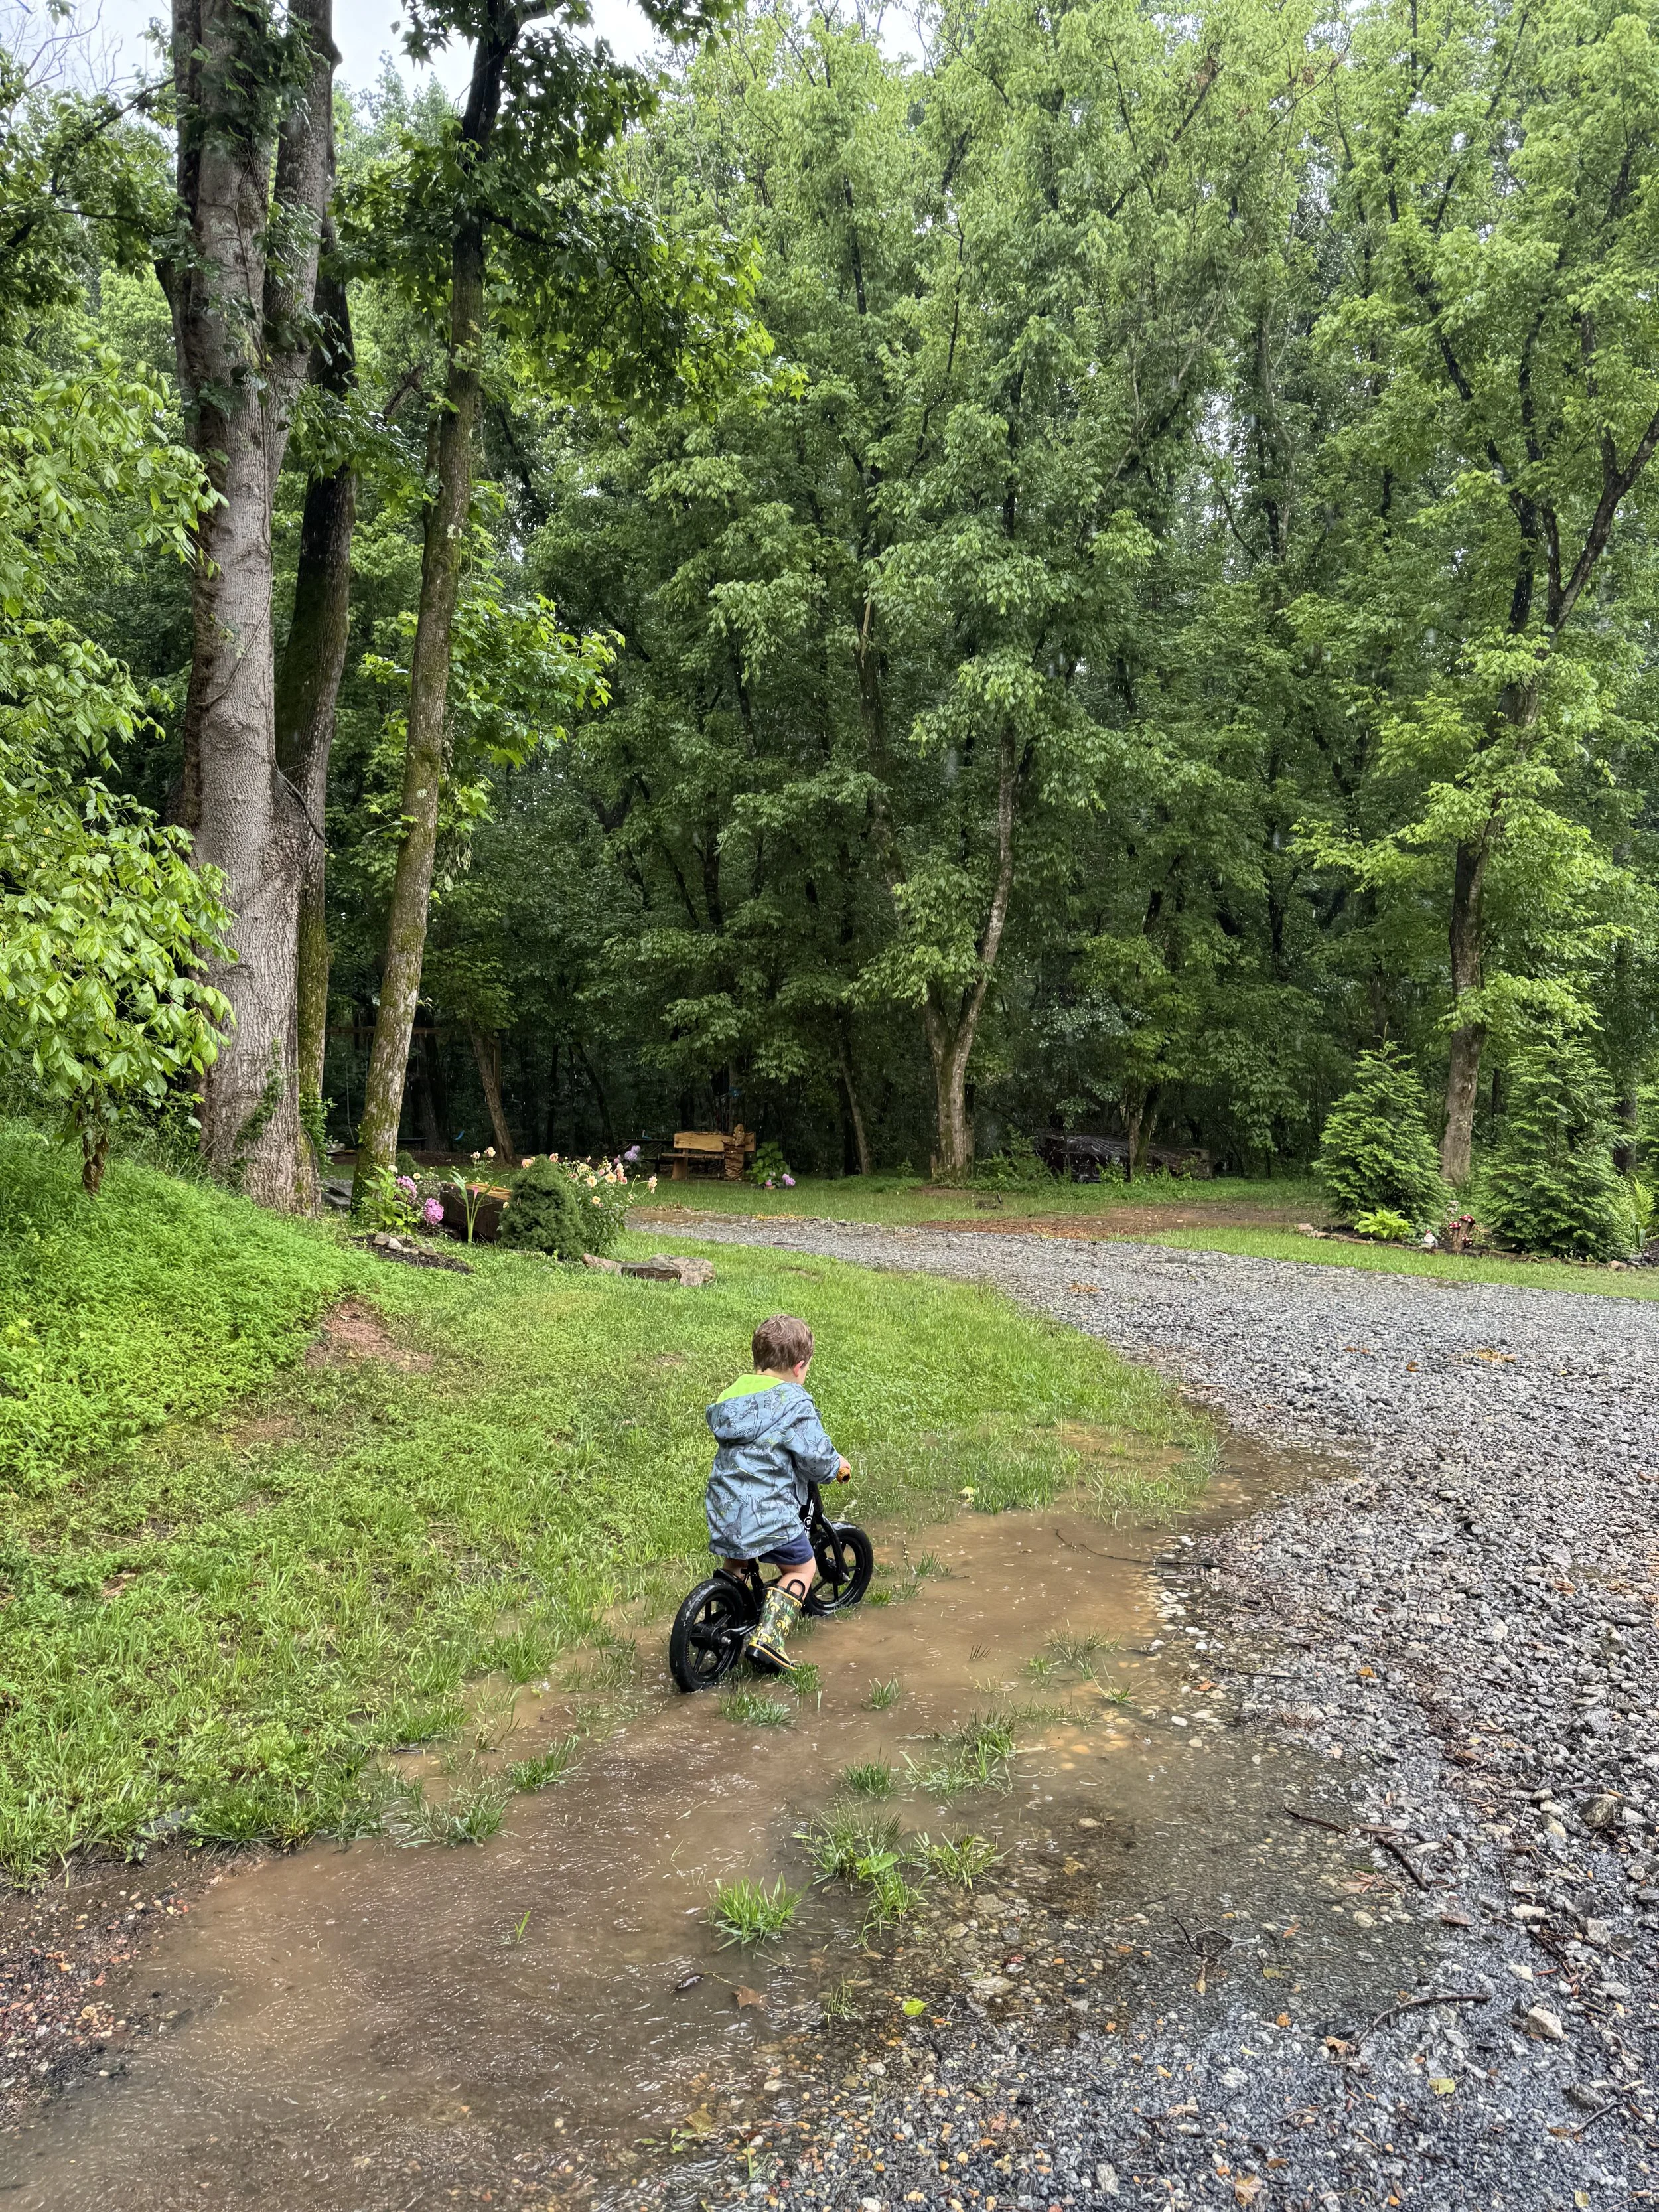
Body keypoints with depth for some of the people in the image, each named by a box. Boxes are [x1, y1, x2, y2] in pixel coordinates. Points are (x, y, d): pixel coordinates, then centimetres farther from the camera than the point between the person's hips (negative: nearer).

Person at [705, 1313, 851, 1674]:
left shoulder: (732, 1393, 8)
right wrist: (838, 1466, 11)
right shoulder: (794, 1403, -12)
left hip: (722, 1509, 6)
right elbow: (816, 1460, -13)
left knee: (733, 1561, 33)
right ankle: (769, 1634, 0)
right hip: (769, 1514, -6)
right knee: (801, 1567, 15)